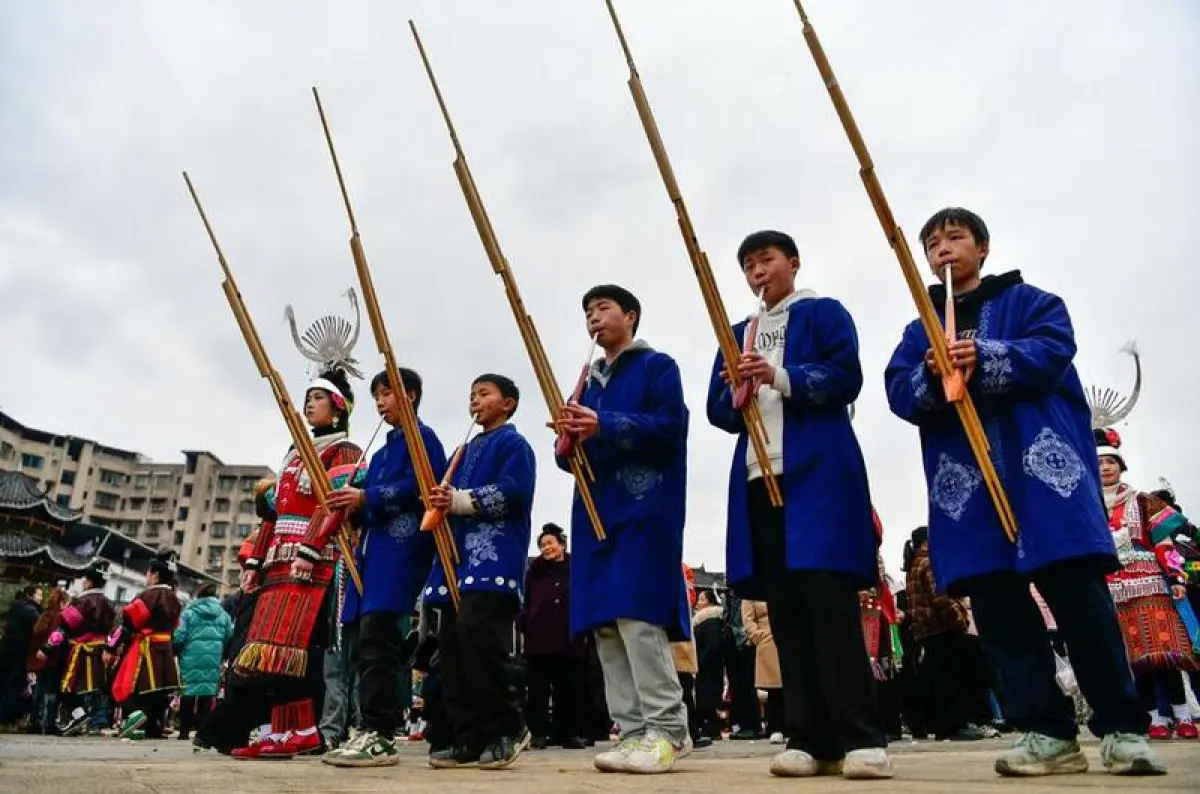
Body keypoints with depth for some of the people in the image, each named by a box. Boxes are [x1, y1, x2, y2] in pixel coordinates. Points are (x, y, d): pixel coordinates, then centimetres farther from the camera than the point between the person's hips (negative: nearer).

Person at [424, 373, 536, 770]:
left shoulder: (514, 445, 2)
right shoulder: (466, 450, 27)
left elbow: (511, 494, -13)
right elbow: (449, 493, 26)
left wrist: (458, 500, -12)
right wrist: (440, 500, 3)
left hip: (494, 557, -8)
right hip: (458, 556, 8)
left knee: (478, 631, -21)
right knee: (452, 642, 2)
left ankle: (508, 727, -5)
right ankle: (469, 738, 9)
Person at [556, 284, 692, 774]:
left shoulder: (658, 367, 5)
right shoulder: (589, 382, 23)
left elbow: (670, 427, -11)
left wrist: (604, 426, -18)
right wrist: (570, 443, -4)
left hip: (644, 510, -7)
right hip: (596, 511, 7)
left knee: (637, 615, -15)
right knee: (605, 624, 2)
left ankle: (668, 730, -6)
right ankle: (634, 732, 7)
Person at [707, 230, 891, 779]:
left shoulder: (824, 313, 9)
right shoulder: (739, 334, 23)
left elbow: (846, 378, -5)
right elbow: (718, 411, 16)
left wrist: (780, 377, -18)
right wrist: (736, 395, -7)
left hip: (818, 472, -5)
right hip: (758, 478, 5)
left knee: (827, 598, -12)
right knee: (784, 608, 2)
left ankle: (861, 739, -5)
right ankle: (810, 738, 6)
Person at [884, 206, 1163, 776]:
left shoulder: (1028, 301, 14)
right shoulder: (918, 332, 21)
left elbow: (1053, 351, -6)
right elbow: (899, 394, 6)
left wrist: (984, 360, -22)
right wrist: (931, 377, -17)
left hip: (1041, 465, -3)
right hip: (965, 483, 3)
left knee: (1080, 597, -7)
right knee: (998, 611, -1)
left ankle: (1123, 728, 5)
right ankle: (1046, 732, 7)